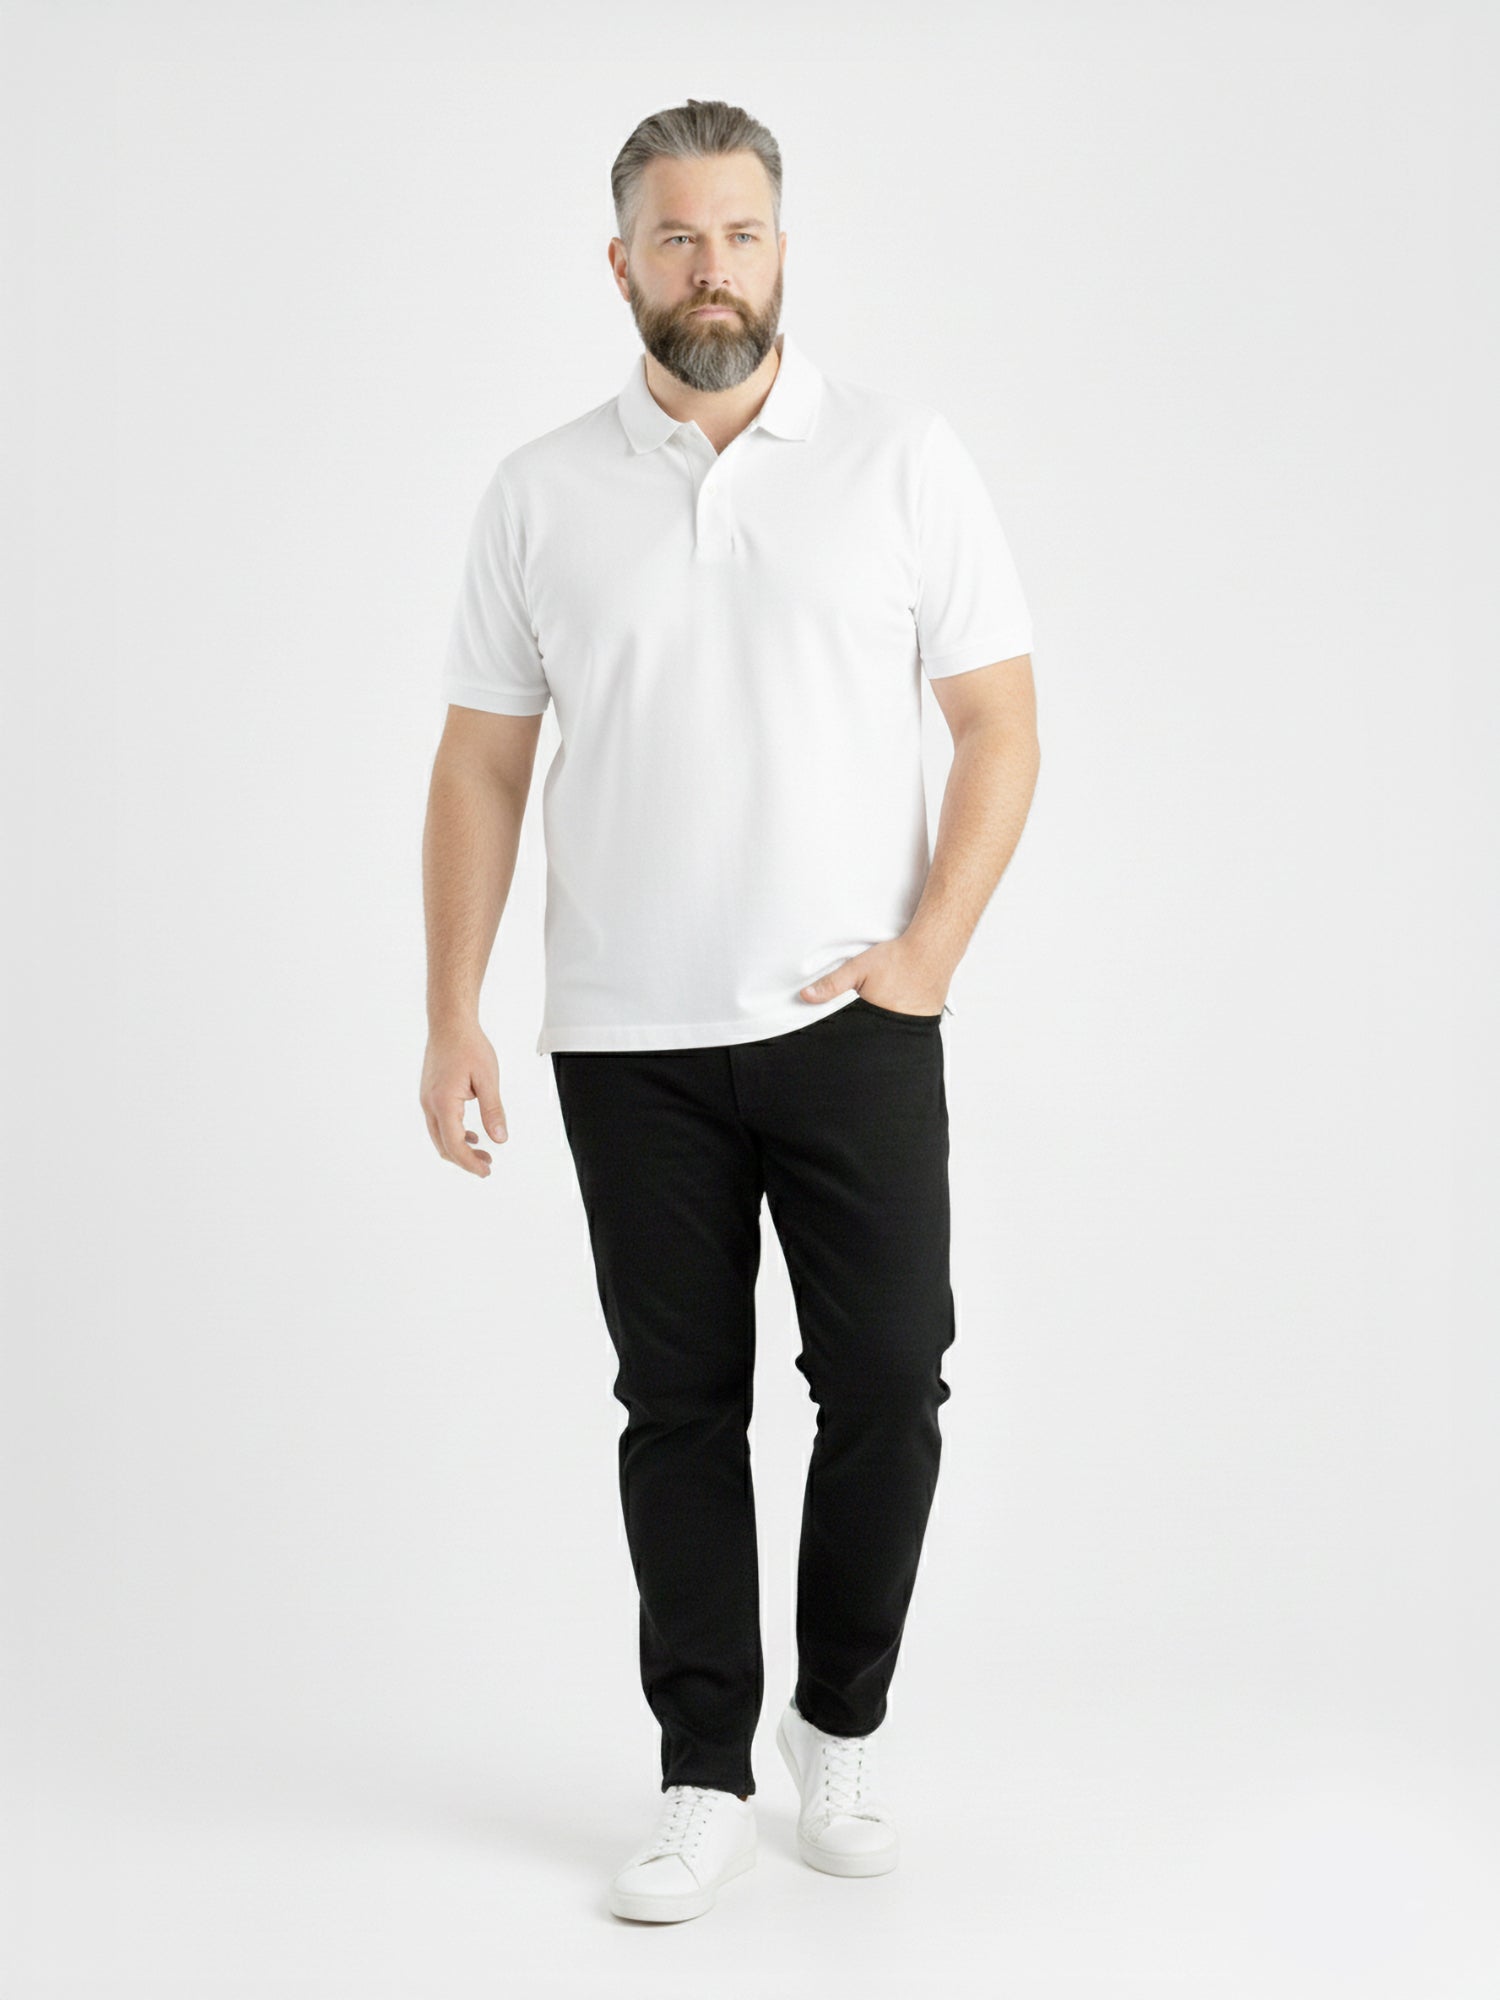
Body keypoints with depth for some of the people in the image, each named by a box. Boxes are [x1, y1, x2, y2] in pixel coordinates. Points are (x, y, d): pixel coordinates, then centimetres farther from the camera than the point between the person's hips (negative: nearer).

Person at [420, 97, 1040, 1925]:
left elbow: (999, 726, -1)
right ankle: (706, 1777, 19)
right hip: (628, 1037, 1)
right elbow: (481, 767, 5)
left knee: (887, 1380, -1)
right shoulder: (540, 495, 4)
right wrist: (453, 1019, -2)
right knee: (680, 1407, 7)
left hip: (853, 1023, -1)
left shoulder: (902, 458, 0)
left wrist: (925, 954, -12)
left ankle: (840, 1722, 23)